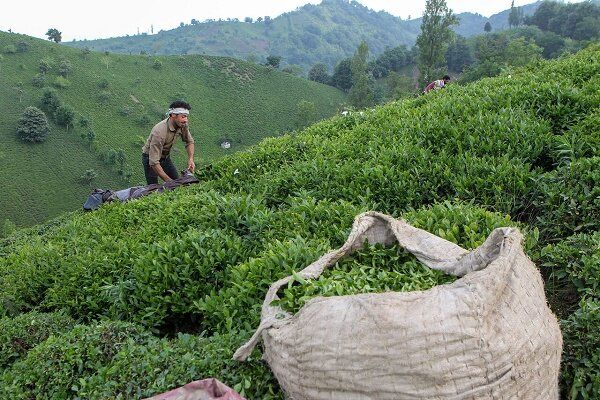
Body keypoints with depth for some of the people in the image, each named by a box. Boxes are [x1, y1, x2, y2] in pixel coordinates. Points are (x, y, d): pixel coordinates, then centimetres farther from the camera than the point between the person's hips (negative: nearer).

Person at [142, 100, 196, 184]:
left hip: (166, 157, 7)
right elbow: (154, 162, -39)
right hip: (150, 158, -6)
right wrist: (168, 181, -42)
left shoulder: (182, 125, -17)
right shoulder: (159, 132, -37)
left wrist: (190, 159, -15)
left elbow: (189, 141, 3)